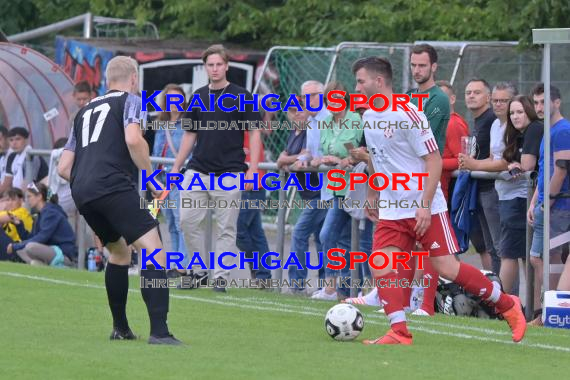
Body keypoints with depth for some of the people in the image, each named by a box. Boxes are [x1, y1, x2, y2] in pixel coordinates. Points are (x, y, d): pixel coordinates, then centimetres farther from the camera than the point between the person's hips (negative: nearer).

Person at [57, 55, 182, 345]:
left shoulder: (85, 111, 29)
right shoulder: (130, 101, 10)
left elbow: (63, 167, 25)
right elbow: (133, 139, -10)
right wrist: (151, 178, -1)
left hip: (81, 191, 7)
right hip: (113, 185, -7)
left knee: (119, 252, 27)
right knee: (153, 249, -11)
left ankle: (120, 328, 30)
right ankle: (159, 331, -25)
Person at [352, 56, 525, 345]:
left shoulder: (407, 115, -16)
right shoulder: (368, 117, 8)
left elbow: (434, 159, -17)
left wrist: (425, 205, -22)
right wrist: (372, 196, 25)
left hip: (426, 208, -7)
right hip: (392, 210, 7)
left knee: (446, 268, -7)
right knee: (380, 265, -10)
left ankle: (507, 305, 11)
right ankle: (399, 333, -8)